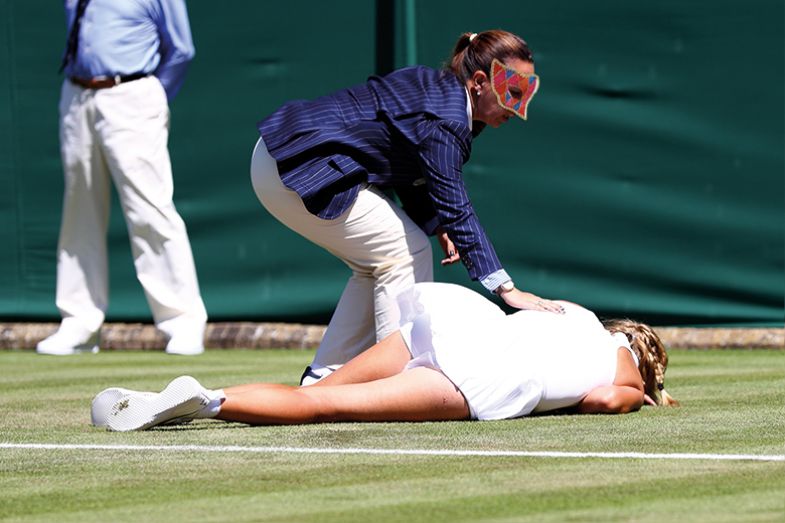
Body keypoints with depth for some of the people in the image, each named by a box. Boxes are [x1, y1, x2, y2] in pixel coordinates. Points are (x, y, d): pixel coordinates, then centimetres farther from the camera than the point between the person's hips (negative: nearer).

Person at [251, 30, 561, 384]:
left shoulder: (434, 87, 10)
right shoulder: (444, 120, -21)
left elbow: (410, 176, 18)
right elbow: (454, 209, -25)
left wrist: (438, 227, 2)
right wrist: (506, 288, -28)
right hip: (302, 173, -10)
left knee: (379, 263, 16)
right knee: (406, 253, -7)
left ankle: (322, 380, 16)